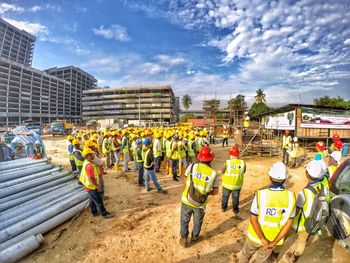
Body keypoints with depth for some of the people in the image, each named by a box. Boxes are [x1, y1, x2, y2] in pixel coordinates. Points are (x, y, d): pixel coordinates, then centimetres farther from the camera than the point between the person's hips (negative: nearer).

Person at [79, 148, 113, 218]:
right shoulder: (89, 165, -30)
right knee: (99, 201, 3)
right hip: (92, 186, -10)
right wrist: (97, 185, -17)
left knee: (92, 200, 23)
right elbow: (91, 178, -29)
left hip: (89, 186, 10)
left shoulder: (86, 163, 4)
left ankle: (94, 212, 38)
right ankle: (104, 214, 15)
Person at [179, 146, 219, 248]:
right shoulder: (213, 173, -14)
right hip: (200, 204, 1)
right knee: (197, 222, 27)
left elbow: (185, 182, -5)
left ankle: (184, 240, 38)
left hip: (186, 200, 0)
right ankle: (194, 237, 50)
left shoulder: (192, 166, -15)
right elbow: (215, 192, -6)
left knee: (184, 221, 23)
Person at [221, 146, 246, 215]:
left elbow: (223, 171, -10)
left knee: (225, 196, 23)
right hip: (237, 185, 1)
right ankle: (235, 209, 38)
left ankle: (223, 207, 41)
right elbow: (243, 172, -2)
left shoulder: (227, 162, -24)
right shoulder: (242, 163, -18)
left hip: (227, 184, -1)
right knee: (235, 197, 23)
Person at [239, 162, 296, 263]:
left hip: (255, 235, -2)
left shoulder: (260, 194, -27)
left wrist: (263, 239, -14)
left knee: (246, 254, 25)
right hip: (274, 238, 3)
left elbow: (253, 219, -22)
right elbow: (289, 223, -13)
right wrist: (274, 242, -12)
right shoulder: (291, 197, -17)